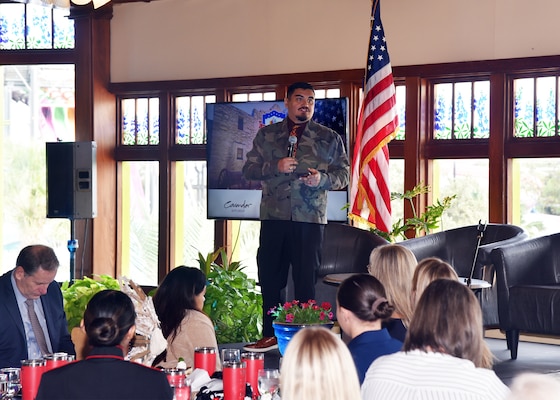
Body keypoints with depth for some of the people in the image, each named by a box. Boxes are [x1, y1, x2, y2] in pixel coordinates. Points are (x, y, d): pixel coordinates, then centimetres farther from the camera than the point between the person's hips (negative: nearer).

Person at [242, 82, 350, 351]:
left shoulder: (330, 138, 8)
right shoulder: (266, 135, 12)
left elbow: (343, 174, 5)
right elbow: (248, 169, 7)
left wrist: (322, 178, -15)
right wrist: (275, 167, -10)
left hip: (310, 220, -2)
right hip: (273, 218, 2)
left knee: (305, 280, 0)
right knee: (269, 277, 6)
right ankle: (270, 335, 17)